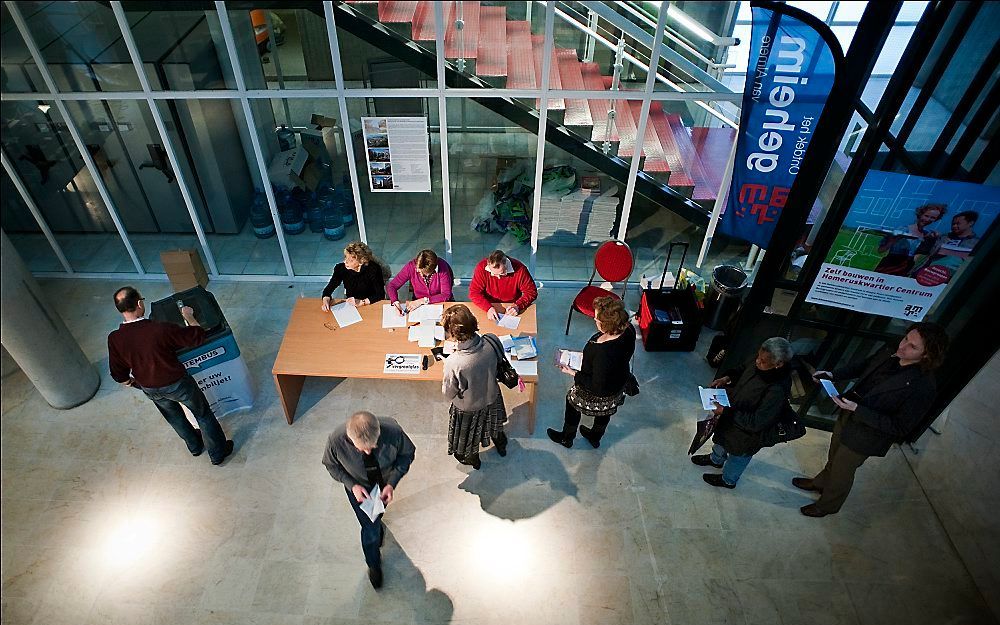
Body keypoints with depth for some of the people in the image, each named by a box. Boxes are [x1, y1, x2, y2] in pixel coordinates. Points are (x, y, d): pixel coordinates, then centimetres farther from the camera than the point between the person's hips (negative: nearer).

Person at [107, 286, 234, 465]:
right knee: (203, 414, 19)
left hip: (150, 390, 5)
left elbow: (119, 375, -6)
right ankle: (218, 453, 33)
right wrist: (189, 316, -2)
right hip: (177, 384, -4)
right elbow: (198, 336, -19)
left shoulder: (114, 339, -18)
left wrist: (132, 382, 17)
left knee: (174, 416, 31)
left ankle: (195, 446, 53)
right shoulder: (160, 329, -33)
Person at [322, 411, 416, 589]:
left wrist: (392, 483, -25)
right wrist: (352, 485, -25)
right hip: (358, 487, -1)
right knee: (370, 531, 10)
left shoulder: (393, 431, -40)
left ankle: (376, 523, 68)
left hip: (385, 482, 1)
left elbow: (407, 453, -17)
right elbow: (331, 465, -14)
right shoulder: (336, 440, -38)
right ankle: (374, 564, 42)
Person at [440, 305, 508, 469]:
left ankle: (472, 459, 63)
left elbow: (448, 394, -23)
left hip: (468, 408, -3)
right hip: (492, 398, 4)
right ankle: (501, 445, 68)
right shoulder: (492, 341, -30)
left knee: (468, 436, 32)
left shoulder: (453, 364, -42)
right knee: (494, 423, 38)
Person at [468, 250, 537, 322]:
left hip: (511, 308, 0)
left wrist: (518, 306, -27)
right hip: (490, 306, 1)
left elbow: (531, 292, -10)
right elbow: (474, 292, -15)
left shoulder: (519, 269, -20)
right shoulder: (481, 267, -18)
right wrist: (489, 307, -30)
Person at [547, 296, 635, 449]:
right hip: (618, 384, 7)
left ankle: (566, 438, 52)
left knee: (572, 401, 24)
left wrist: (573, 373, -24)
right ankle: (595, 437, 63)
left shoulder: (604, 353, -46)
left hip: (598, 395, -6)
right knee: (605, 412, 33)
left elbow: (597, 387, -32)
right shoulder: (628, 329, -23)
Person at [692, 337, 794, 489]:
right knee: (721, 437, 34)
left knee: (738, 456, 24)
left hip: (747, 432, -7)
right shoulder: (761, 366, -20)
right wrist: (728, 378, -11)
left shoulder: (777, 390, -41)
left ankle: (728, 480, 56)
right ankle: (716, 459, 66)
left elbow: (757, 423, -34)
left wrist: (726, 411, -33)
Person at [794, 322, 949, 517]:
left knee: (842, 471, 19)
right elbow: (862, 366, 7)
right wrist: (833, 375, -8)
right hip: (847, 418, 6)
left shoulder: (922, 387, -32)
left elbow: (900, 428, -27)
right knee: (833, 458, 31)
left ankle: (827, 505, 46)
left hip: (865, 437, -6)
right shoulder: (889, 357, -14)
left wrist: (857, 410, -33)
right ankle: (820, 483, 59)